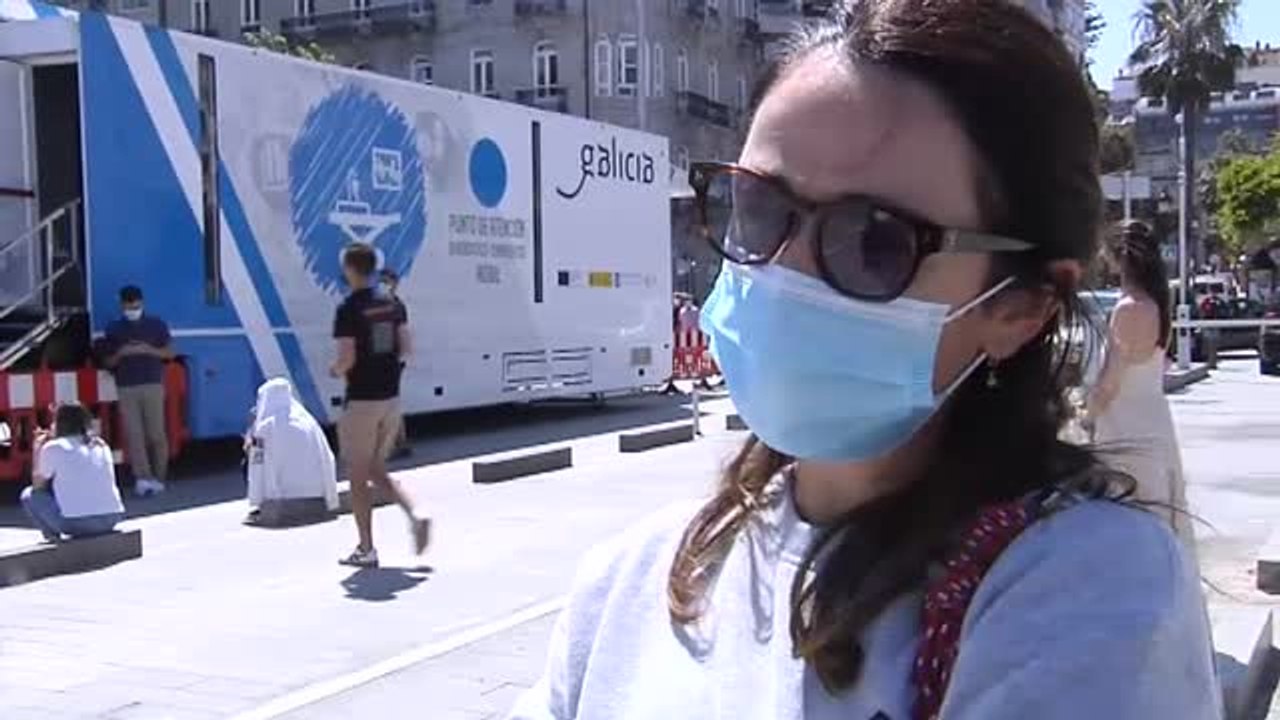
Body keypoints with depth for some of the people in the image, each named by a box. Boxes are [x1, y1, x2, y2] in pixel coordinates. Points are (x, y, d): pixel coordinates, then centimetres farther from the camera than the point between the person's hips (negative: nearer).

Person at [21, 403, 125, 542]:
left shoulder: (53, 448, 1)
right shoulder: (100, 445, 15)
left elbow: (38, 486, 10)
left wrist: (37, 453, 20)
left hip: (76, 522, -5)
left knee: (29, 495, 15)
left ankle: (54, 537, 2)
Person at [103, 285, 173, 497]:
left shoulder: (156, 324, 6)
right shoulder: (114, 329, 9)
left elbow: (169, 353, 7)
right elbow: (109, 362, 13)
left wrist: (148, 350, -11)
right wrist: (120, 354, -9)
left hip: (153, 385, -1)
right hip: (126, 389, 1)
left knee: (156, 434, -1)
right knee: (134, 435, -7)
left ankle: (159, 477, 11)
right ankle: (142, 478, -11)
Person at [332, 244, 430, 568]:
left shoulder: (349, 310, -14)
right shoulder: (393, 305, 5)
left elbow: (347, 359, -18)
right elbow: (406, 349, 7)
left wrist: (335, 371, 2)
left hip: (361, 401, -7)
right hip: (391, 398, 7)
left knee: (357, 476, 5)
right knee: (376, 469, 19)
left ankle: (366, 550, 8)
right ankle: (416, 514, 0)